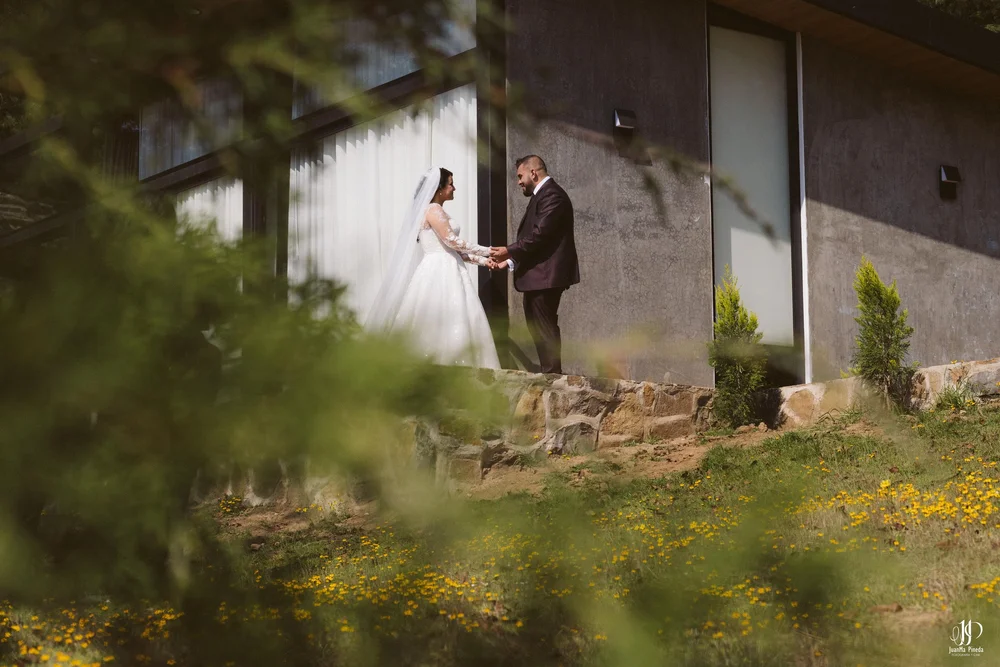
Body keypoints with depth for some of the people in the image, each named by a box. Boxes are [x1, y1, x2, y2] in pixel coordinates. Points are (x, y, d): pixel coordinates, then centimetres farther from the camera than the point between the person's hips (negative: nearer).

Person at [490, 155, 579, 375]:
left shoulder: (551, 195, -13)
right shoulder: (543, 195, 19)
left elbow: (540, 234, -21)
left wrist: (509, 251, -14)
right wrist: (510, 260, 14)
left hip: (545, 275, -11)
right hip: (538, 277, 11)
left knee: (544, 329, -10)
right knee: (538, 327, 12)